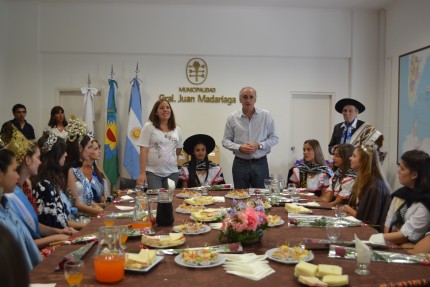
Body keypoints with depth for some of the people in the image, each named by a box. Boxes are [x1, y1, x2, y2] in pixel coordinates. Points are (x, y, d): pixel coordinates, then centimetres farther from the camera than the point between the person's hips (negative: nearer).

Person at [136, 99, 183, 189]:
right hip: (152, 173, -4)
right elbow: (144, 151, -8)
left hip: (172, 173, 4)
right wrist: (142, 173, -13)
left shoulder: (176, 129, 9)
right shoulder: (149, 127, -3)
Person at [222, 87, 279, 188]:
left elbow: (274, 138, 3)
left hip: (260, 163, 0)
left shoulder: (266, 115, 1)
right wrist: (239, 148, -13)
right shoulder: (232, 118, 2)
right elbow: (225, 141, 5)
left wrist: (259, 145, -13)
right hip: (240, 164, 0)